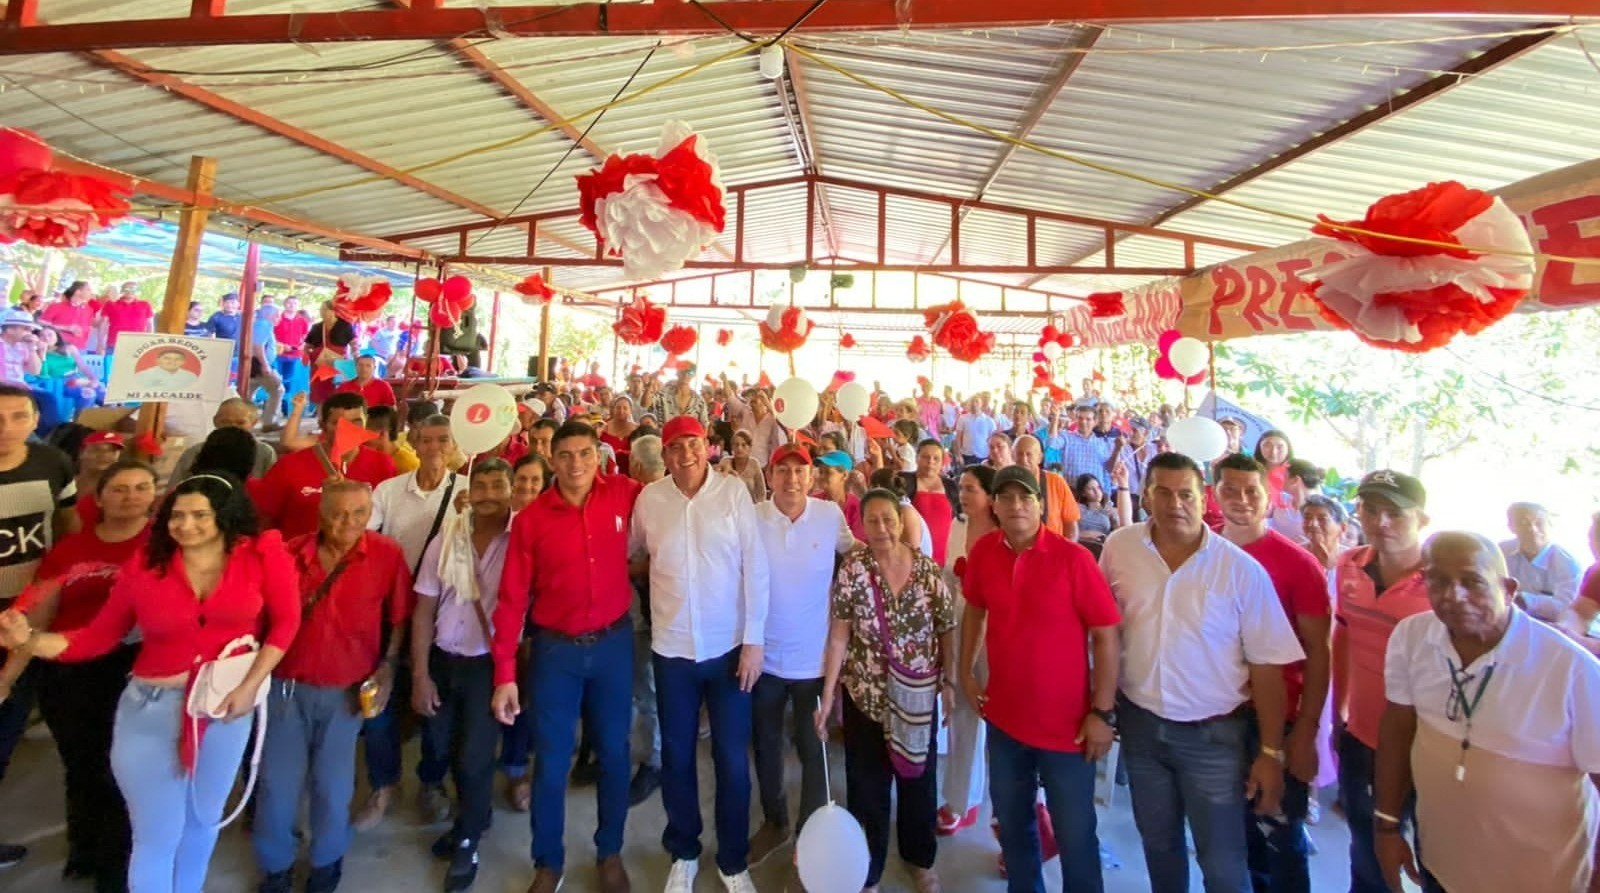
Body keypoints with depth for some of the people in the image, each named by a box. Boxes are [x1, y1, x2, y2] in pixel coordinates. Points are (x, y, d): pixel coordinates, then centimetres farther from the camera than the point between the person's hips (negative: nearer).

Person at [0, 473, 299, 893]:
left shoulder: (262, 554, -12)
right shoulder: (145, 565, -7)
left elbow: (285, 622, -10)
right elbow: (99, 636, -2)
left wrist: (249, 686, -12)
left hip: (228, 705, 1)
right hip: (153, 708, 0)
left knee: (204, 820, 22)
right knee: (157, 834, 9)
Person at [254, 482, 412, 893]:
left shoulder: (387, 555, -11)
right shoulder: (288, 553, -7)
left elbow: (399, 620, -2)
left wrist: (387, 669, -7)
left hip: (346, 691, -1)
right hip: (286, 686, 1)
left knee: (332, 786, 12)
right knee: (277, 784, 11)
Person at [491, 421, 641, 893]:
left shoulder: (624, 495, -7)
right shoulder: (530, 518, -9)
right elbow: (512, 599, -6)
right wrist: (505, 674, -8)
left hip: (614, 643, 1)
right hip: (555, 648, -1)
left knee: (613, 753, 15)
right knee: (551, 761, 10)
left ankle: (610, 853, 38)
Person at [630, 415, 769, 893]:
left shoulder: (734, 491, -8)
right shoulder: (648, 498, -4)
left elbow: (755, 566, -8)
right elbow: (630, 552, 13)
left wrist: (754, 639, -10)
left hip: (730, 645, -1)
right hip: (672, 647, 2)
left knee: (733, 759, 9)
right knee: (677, 756, 16)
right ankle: (683, 853, 39)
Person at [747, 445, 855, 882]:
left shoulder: (831, 514, -10)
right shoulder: (751, 518, -11)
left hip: (814, 656, -1)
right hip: (765, 654, 1)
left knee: (813, 748, 13)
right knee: (766, 744, 19)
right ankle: (774, 821, 43)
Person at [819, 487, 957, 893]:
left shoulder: (928, 569, -8)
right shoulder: (853, 568, -13)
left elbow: (946, 629, 1)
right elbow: (839, 635, -11)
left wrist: (949, 682, 0)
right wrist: (827, 695, -12)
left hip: (919, 697, 2)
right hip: (865, 696, -2)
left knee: (920, 780, 19)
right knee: (867, 787, 10)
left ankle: (921, 858, 44)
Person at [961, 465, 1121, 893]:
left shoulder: (1074, 558, -18)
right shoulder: (983, 552, -6)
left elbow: (1106, 635, -14)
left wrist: (1102, 712, -14)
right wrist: (965, 671, 9)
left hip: (1067, 723, -4)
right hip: (1004, 717, 4)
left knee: (1075, 835, 12)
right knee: (1012, 824, 23)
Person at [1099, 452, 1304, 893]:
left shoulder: (1241, 569, -15)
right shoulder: (1119, 547, -8)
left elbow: (1266, 663, -9)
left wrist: (1271, 751, -7)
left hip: (1214, 732, -2)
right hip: (1140, 723, 3)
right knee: (1157, 843, 22)